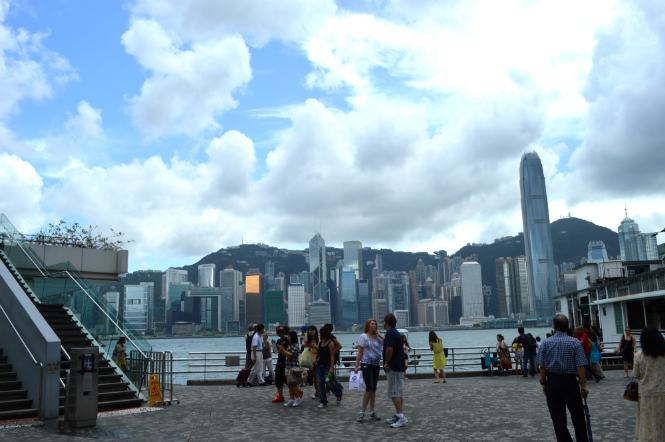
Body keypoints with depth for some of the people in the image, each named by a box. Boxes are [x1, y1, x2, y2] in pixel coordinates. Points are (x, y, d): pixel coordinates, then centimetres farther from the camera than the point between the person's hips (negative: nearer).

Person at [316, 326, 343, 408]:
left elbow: (332, 356, -15)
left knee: (330, 383, -1)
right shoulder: (320, 342, 9)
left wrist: (331, 367, -21)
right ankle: (323, 402, 12)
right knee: (320, 384, 4)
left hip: (327, 367, -7)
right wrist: (315, 359, -4)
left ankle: (339, 394, 28)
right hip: (319, 366, 7)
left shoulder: (331, 343, -11)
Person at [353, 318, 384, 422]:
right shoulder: (363, 337, -3)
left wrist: (380, 335, -3)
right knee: (369, 388, -12)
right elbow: (359, 352, -5)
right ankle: (362, 412, -5)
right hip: (367, 365, -5)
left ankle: (372, 412, 17)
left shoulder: (377, 337, 10)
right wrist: (356, 366, -11)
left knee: (373, 389, 10)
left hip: (376, 365, 5)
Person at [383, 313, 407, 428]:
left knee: (394, 393, -9)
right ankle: (398, 415, 18)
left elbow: (389, 348, -25)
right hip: (399, 366, 10)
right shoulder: (395, 332, 17)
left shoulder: (390, 332, -14)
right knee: (398, 393, 12)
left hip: (393, 367, -10)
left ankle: (401, 416, -11)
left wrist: (386, 363, -16)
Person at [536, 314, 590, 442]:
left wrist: (544, 383, 8)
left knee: (558, 418, 8)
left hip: (552, 382, 1)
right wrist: (584, 386, -3)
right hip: (570, 381, -1)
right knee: (577, 417, 11)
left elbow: (542, 366, -3)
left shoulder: (545, 343, -2)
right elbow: (580, 366, -10)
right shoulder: (575, 342, -7)